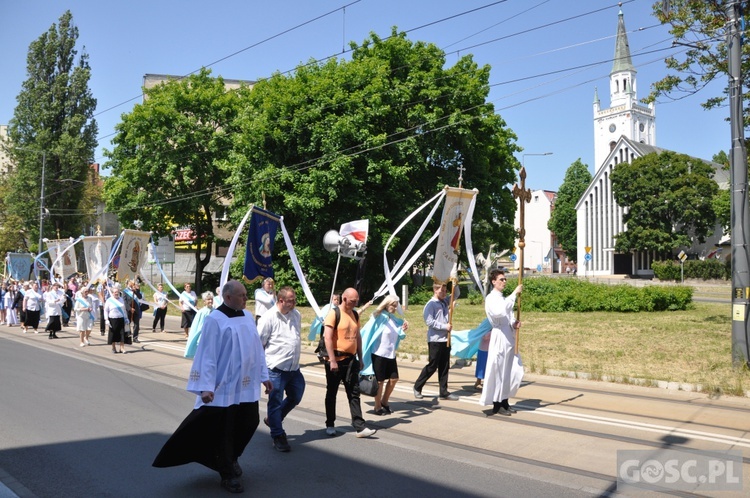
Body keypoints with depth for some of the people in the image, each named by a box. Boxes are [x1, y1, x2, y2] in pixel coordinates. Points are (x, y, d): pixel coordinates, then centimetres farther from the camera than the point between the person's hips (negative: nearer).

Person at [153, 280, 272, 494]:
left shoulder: (247, 317, 6)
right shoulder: (215, 320, -13)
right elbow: (208, 354, -15)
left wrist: (264, 376, 12)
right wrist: (206, 387, -21)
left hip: (248, 385, 6)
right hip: (225, 387, -6)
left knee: (249, 424, 14)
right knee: (224, 431, 5)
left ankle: (232, 458, 40)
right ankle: (228, 475, 22)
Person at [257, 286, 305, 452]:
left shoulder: (296, 315, 5)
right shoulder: (268, 318, -15)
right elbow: (258, 344, -10)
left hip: (294, 368, 7)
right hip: (276, 369, -7)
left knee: (295, 397, 18)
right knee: (275, 403, 6)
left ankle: (272, 419, 40)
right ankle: (278, 436, 21)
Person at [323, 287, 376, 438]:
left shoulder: (355, 315, 11)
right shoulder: (333, 314, -10)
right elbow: (328, 338, -16)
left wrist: (360, 358, 14)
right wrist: (332, 361, -19)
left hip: (351, 360, 6)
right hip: (336, 360, -6)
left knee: (354, 394, 3)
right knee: (331, 393, 8)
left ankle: (360, 427, 2)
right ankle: (330, 425, 22)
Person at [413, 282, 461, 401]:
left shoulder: (445, 302, 10)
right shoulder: (430, 304, -11)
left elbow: (457, 294, 17)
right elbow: (430, 322, -18)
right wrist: (445, 326, -16)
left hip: (445, 339, 7)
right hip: (435, 340, -7)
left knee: (444, 367, 9)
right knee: (432, 366, -1)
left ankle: (444, 392, 15)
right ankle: (417, 387, 15)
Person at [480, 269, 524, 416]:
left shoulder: (504, 299, 17)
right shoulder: (491, 299, -9)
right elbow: (500, 312, -29)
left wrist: (514, 323, -6)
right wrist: (514, 293, -26)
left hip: (509, 338, 8)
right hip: (499, 338, -8)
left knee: (515, 372, 10)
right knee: (498, 372, -1)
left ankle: (504, 401, 23)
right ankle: (497, 405, 11)